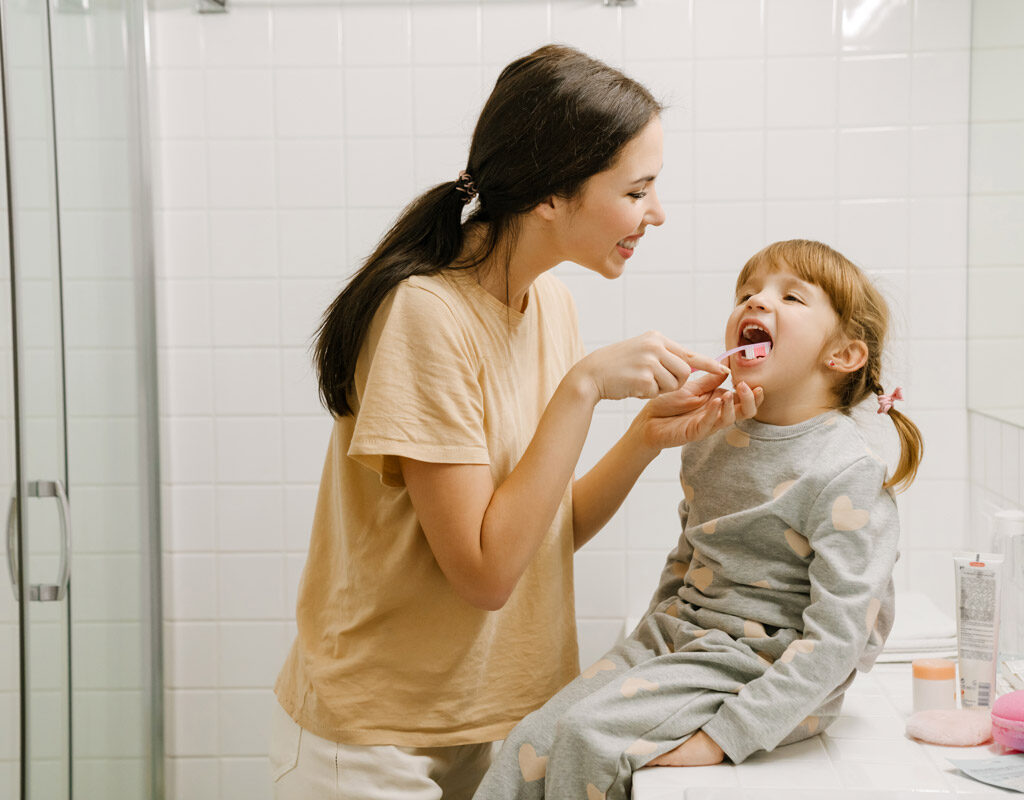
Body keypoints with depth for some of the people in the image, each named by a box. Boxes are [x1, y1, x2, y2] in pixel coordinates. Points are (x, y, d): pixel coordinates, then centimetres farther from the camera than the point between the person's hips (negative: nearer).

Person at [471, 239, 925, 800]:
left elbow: (839, 637, -20)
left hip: (762, 672, -7)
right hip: (674, 640, 7)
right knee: (530, 746, -10)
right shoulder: (711, 442, 7)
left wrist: (727, 734, -23)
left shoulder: (849, 470, -16)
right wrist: (647, 648, 12)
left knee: (590, 735, -23)